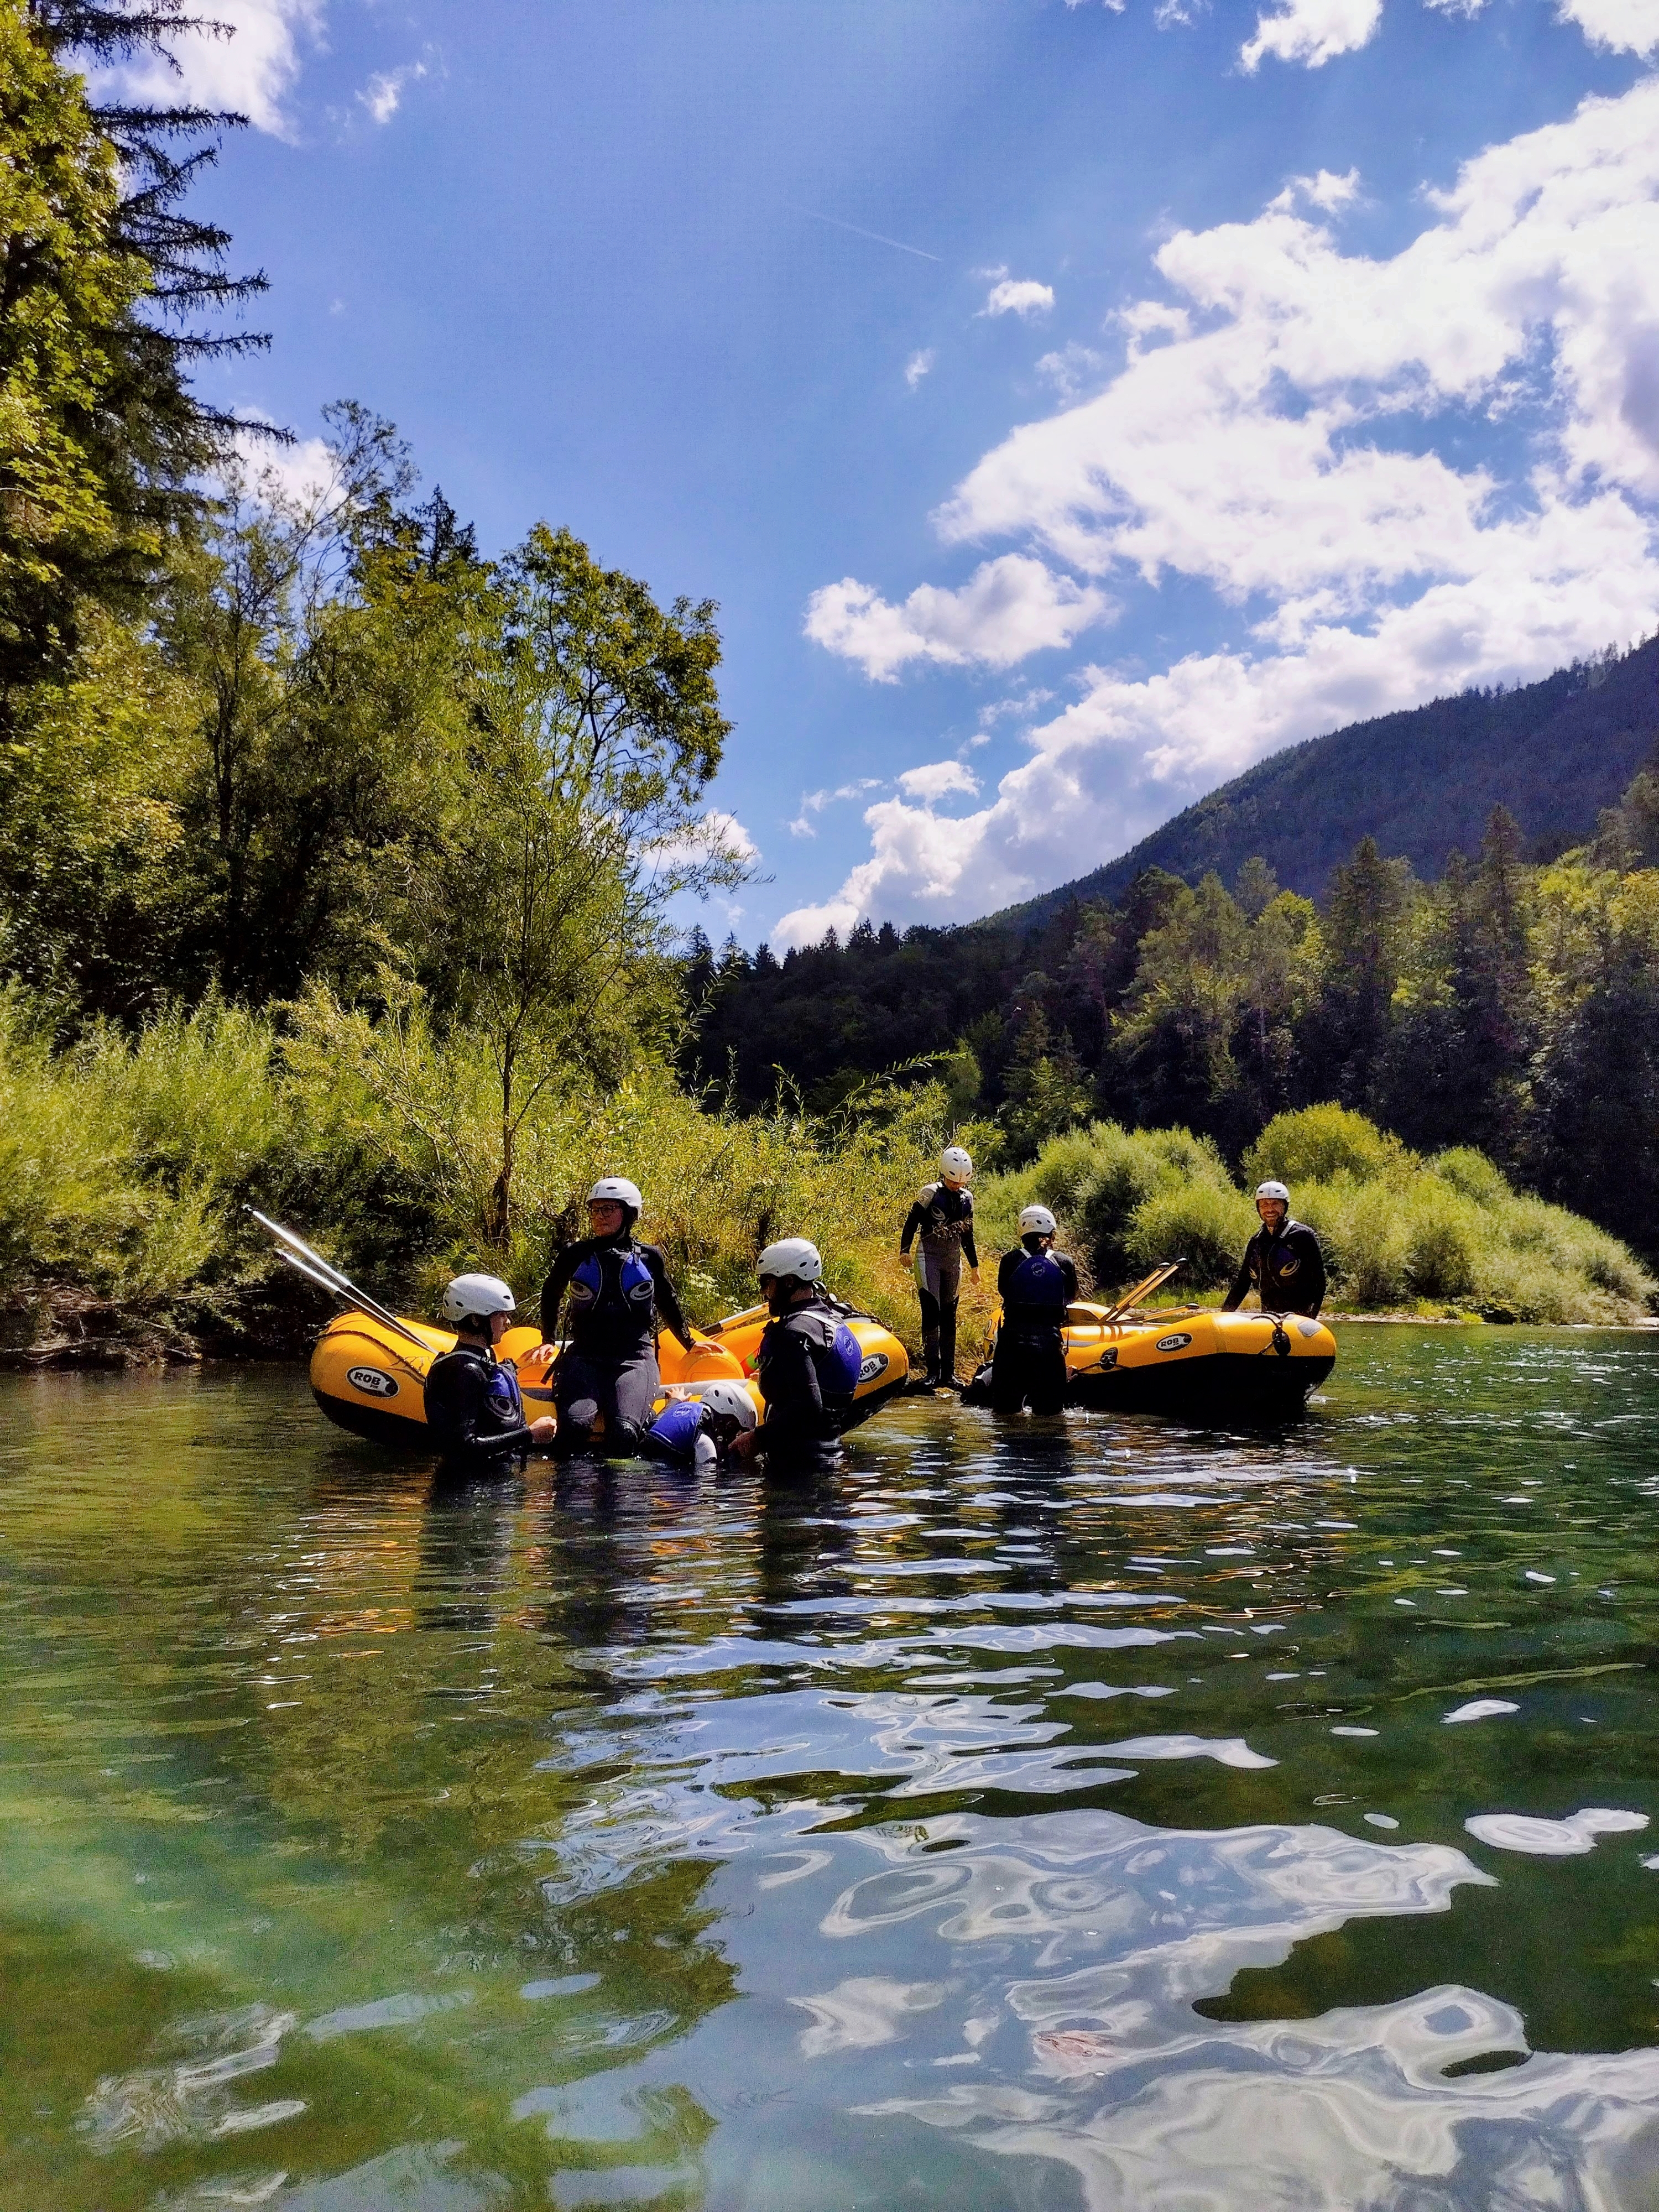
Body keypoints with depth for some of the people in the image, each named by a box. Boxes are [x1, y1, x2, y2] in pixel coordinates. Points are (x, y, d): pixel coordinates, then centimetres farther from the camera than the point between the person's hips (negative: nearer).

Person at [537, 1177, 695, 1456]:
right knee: (574, 1424, -28)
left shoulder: (649, 1258, 9)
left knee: (624, 1432, -28)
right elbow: (551, 1296, 29)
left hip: (634, 1358, 0)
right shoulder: (575, 1255, 9)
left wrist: (690, 1345, 33)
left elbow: (669, 1307, 26)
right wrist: (549, 1342, 28)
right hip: (584, 1357, 1)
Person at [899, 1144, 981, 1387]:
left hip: (953, 1260, 5)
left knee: (949, 1316, 7)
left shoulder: (967, 1198, 8)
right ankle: (933, 1371, -13)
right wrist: (905, 1249, -18)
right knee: (931, 1313, -13)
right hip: (929, 1257, -5)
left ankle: (948, 1371, 12)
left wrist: (974, 1264, 22)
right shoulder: (931, 1193, -7)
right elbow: (912, 1221, -6)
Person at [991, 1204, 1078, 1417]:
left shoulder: (1010, 1260, -3)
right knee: (1049, 1409, 9)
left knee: (1006, 1408, 10)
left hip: (1012, 1338, 0)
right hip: (1050, 1341, 0)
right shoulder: (1064, 1263, -2)